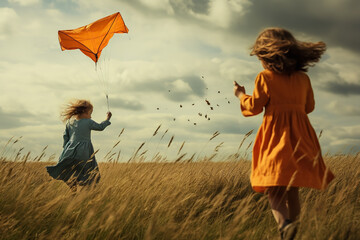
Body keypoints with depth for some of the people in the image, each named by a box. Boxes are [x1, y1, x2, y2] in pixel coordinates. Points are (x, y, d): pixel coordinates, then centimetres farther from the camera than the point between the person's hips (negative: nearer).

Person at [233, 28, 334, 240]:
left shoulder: (265, 78, -4)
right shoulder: (303, 78, 9)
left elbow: (254, 107, -1)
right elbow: (309, 106, 17)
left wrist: (241, 95, 18)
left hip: (276, 135, -4)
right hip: (300, 135, 5)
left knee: (274, 189, -5)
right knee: (292, 190, 14)